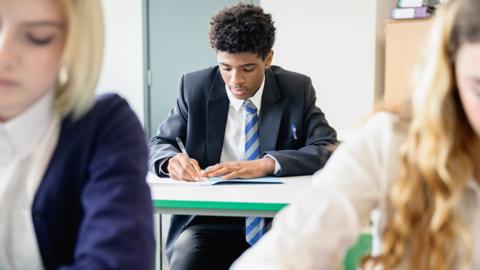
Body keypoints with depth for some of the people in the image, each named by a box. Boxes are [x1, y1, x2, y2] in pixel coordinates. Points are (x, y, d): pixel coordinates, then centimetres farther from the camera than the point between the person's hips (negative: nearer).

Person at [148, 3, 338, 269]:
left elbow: (329, 149, -8)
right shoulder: (195, 87, 3)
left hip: (276, 222, 0)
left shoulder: (297, 90, 2)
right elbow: (158, 144, 9)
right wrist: (173, 160, -17)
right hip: (209, 223, 0)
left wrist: (267, 163, -24)